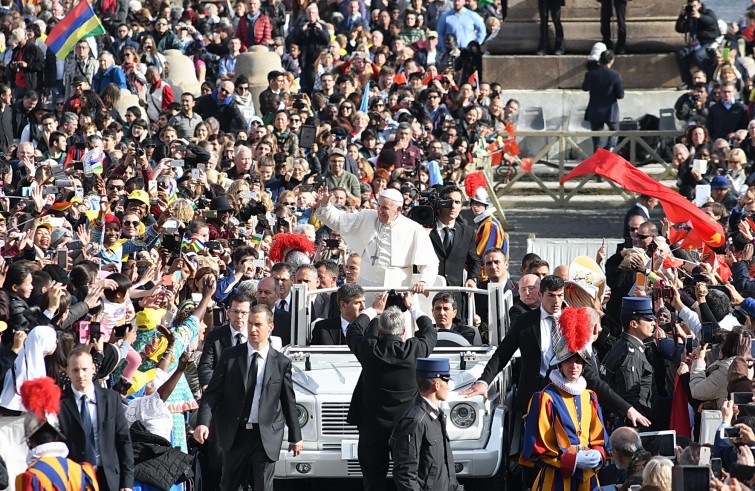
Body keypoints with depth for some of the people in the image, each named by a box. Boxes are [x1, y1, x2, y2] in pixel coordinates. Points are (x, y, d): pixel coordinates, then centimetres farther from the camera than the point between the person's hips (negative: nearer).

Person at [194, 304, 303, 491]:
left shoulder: (281, 363, 0)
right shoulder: (230, 356, 0)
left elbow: (289, 402, 6)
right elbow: (212, 393, -2)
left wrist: (295, 438, 9)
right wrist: (203, 423, -16)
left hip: (266, 436, -1)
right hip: (235, 433, 1)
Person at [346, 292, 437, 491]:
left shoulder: (369, 349, -13)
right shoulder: (414, 350, -13)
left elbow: (353, 332, 11)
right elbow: (430, 333, 10)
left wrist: (373, 310, 24)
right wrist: (413, 308, 25)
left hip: (373, 429, 0)